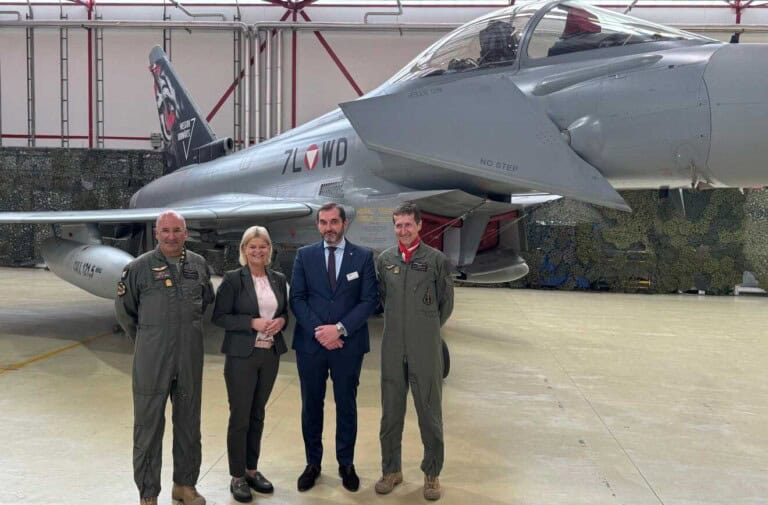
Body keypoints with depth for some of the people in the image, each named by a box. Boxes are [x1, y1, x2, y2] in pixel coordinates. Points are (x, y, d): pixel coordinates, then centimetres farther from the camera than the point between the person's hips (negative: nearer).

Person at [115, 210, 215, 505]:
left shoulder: (199, 265, 3)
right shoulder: (139, 268, -7)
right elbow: (124, 311, 4)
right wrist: (145, 340, 10)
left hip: (190, 360, 4)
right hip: (152, 361, -3)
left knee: (189, 423, 14)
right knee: (148, 426, 6)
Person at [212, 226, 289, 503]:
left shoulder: (279, 279, 6)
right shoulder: (233, 279, -8)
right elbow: (219, 316, -9)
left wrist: (281, 321, -8)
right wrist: (252, 323, -19)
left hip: (270, 354, 4)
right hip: (241, 356, -4)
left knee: (257, 415, 15)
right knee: (239, 417, 3)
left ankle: (252, 470, 28)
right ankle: (237, 477, 17)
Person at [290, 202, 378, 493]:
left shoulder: (363, 256, 0)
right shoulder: (304, 255, 4)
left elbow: (369, 300, -5)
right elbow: (297, 298, -1)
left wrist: (340, 328, -15)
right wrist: (318, 331, -14)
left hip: (349, 344, -1)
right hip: (310, 343, 1)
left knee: (346, 405, 10)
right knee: (311, 405, 11)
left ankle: (346, 464, 25)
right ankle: (313, 463, 26)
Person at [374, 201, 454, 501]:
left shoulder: (437, 260, -5)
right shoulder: (384, 260, 3)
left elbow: (446, 302, 5)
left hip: (426, 349, -2)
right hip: (392, 348, 3)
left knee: (430, 413, 7)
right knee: (391, 412, 12)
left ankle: (432, 474, 22)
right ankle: (391, 469, 27)